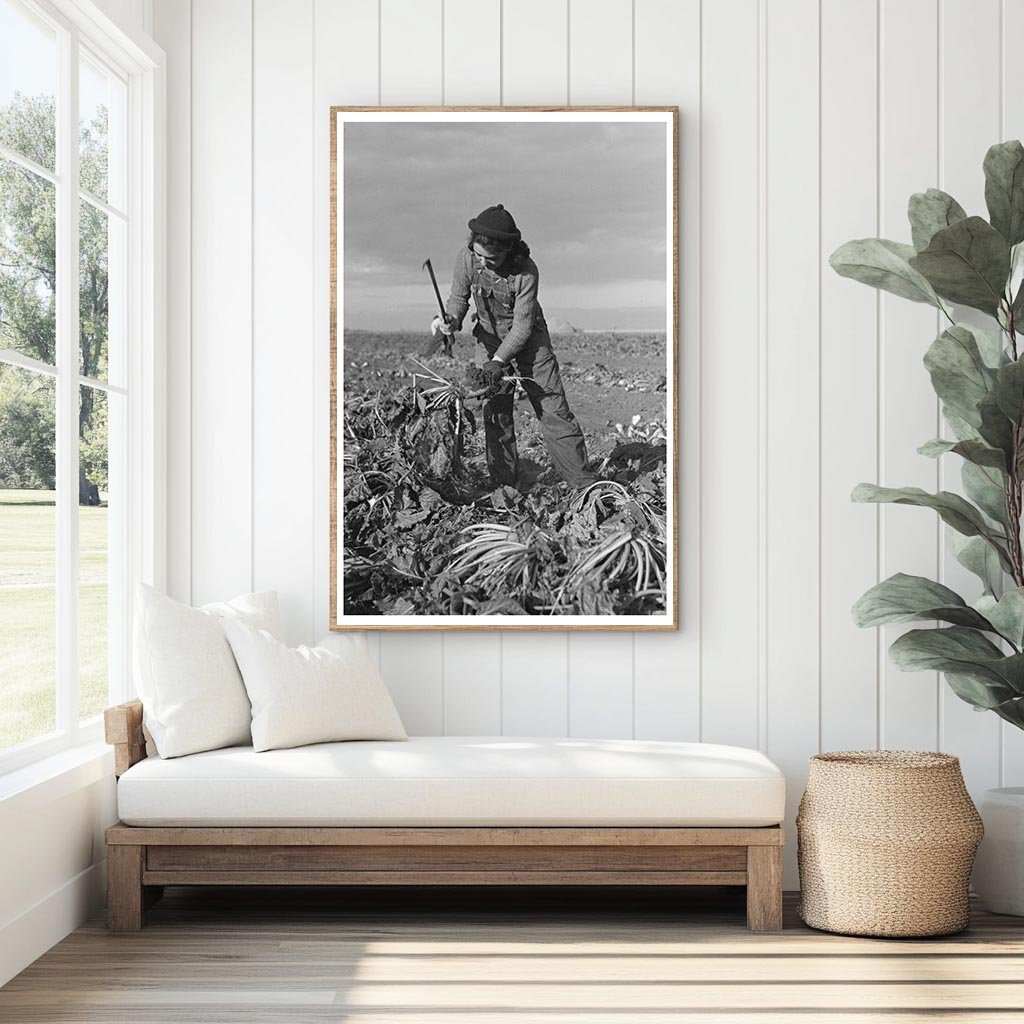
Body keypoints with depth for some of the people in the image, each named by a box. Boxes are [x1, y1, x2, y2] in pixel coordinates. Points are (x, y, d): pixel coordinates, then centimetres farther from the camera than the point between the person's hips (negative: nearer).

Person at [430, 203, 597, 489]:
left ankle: (582, 481, -2)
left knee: (552, 407, -6)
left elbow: (522, 326, -24)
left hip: (528, 337, -3)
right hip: (491, 337, 3)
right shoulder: (466, 259, -19)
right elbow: (458, 297, -4)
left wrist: (499, 360, -32)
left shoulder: (526, 271, -30)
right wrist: (451, 320, -26)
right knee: (495, 411, -2)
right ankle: (504, 483, 7)